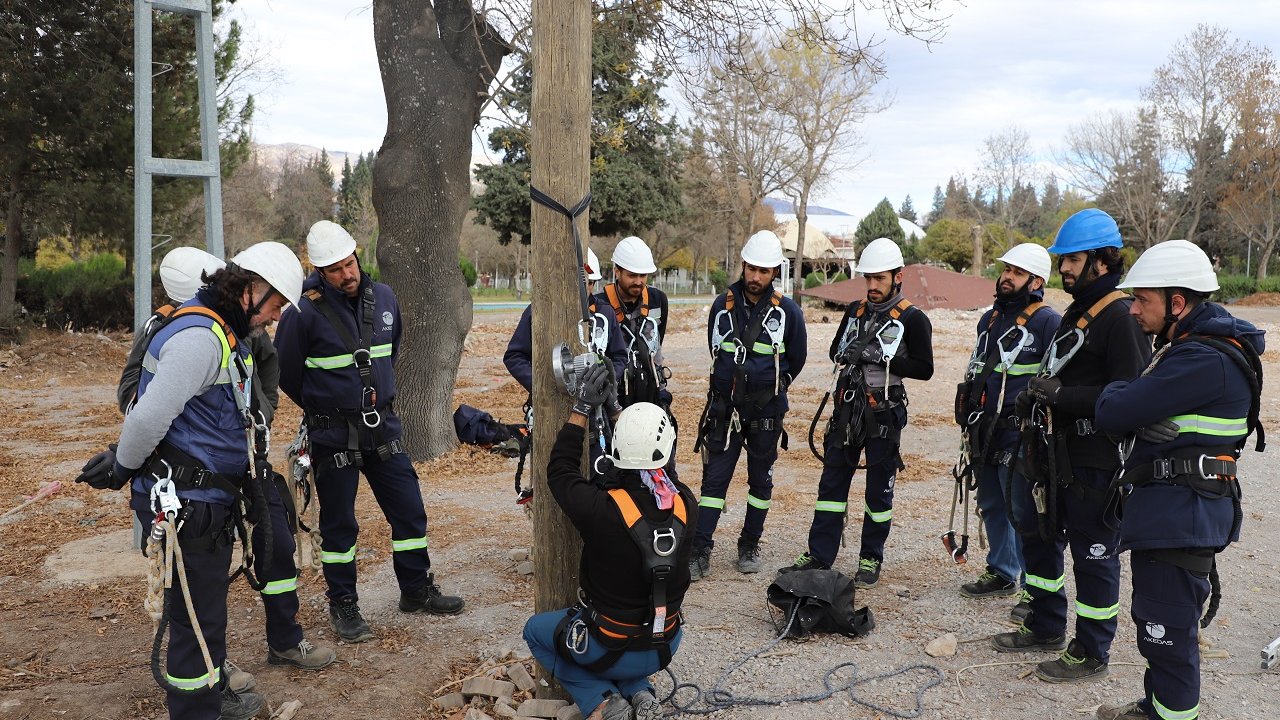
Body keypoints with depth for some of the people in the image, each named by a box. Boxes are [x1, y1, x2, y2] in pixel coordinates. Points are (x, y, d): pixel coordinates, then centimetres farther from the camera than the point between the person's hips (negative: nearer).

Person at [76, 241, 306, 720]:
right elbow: (149, 417, -25)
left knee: (207, 606, 23)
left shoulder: (225, 332, 12)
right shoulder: (199, 336, -22)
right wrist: (121, 469, -10)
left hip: (209, 497, 10)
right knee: (198, 614, 2)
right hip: (186, 501, -10)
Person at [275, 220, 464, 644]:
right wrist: (321, 408, 10)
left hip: (382, 425, 5)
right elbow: (285, 371, -2)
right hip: (332, 433, -4)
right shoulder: (305, 312, -15)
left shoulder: (383, 298, 1)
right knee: (339, 524, 7)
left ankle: (416, 590, 27)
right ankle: (343, 606, 23)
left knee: (409, 510, 9)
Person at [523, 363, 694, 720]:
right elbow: (655, 474, 2)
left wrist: (582, 409, -7)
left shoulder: (603, 510, -31)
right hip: (664, 648, 4)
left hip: (612, 651, -4)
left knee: (536, 630, 24)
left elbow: (560, 471, -12)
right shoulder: (685, 505, -18)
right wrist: (614, 409, 5)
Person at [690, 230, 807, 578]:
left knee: (761, 480, 11)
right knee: (714, 479, -2)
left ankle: (750, 546, 25)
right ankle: (700, 551, 0)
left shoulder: (787, 311, -5)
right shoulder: (723, 304, 1)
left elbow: (795, 360, 8)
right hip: (724, 408, 1)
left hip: (766, 412, -1)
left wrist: (769, 388, 9)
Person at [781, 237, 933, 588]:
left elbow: (924, 369, -12)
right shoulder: (855, 310, 10)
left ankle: (871, 560, 20)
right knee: (832, 482, 8)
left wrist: (882, 357, -21)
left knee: (878, 490, 6)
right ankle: (819, 555, 15)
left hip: (885, 412, -5)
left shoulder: (913, 319, -8)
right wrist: (848, 353, -6)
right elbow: (835, 350, 18)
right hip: (848, 407, 5)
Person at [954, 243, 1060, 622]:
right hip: (984, 435, 8)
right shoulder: (990, 318, 16)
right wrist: (968, 415, 25)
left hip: (1020, 436, -8)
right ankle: (1002, 574, 32)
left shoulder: (1048, 321, -9)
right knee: (991, 506, 17)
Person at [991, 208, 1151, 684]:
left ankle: (1092, 654, 19)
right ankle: (1046, 629, 36)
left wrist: (1062, 395, -26)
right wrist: (1035, 396, 10)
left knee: (1093, 554, 3)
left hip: (1094, 462, -10)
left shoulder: (1121, 318, -17)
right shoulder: (1075, 313, 15)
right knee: (1038, 538, 19)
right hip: (1054, 454, 10)